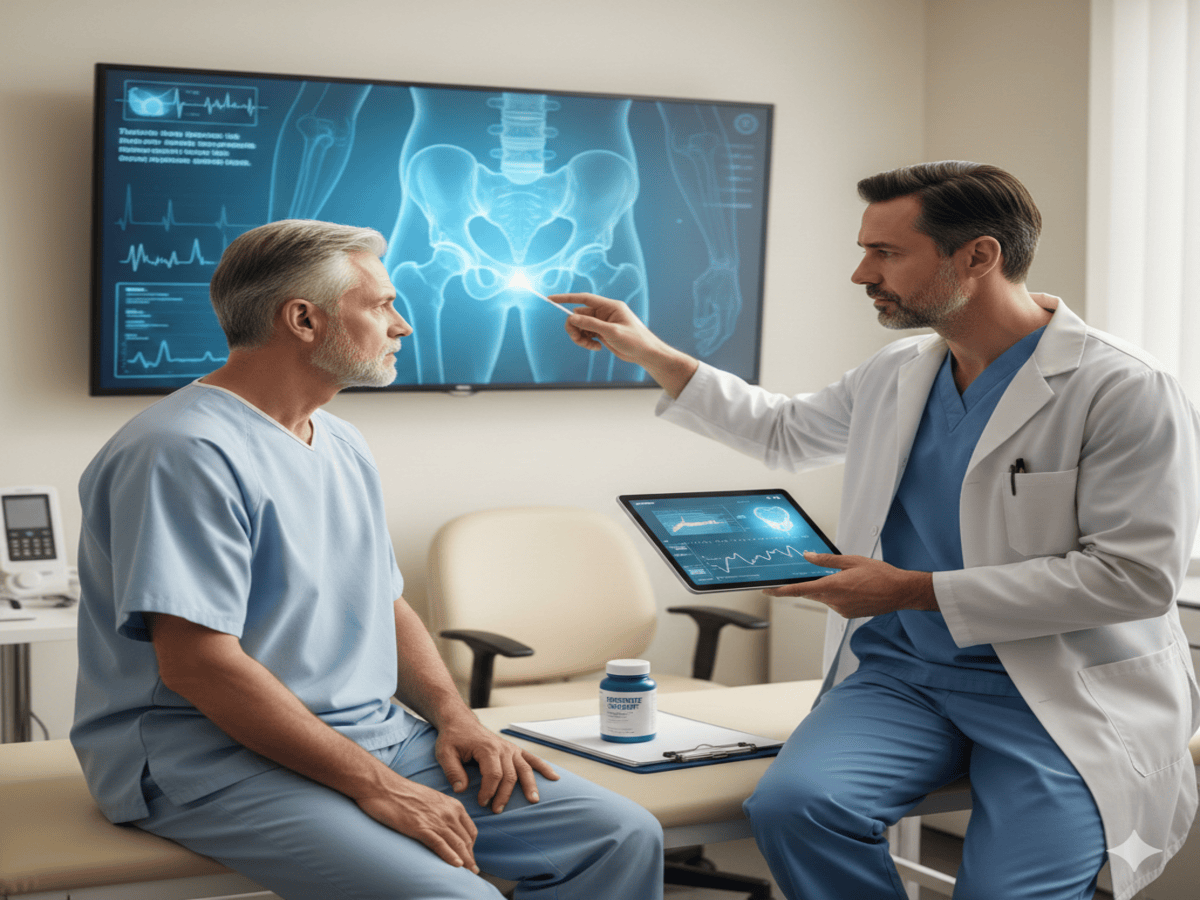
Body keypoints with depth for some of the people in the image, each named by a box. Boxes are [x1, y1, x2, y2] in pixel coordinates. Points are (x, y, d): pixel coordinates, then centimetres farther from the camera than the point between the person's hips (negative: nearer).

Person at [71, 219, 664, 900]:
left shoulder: (343, 446, 16)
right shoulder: (186, 454, -15)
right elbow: (198, 664, -21)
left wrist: (455, 716, 3)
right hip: (219, 761, -8)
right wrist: (372, 783, -21)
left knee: (623, 837, -4)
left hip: (378, 734, 9)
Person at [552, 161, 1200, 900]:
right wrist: (652, 355, 22)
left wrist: (917, 590, -14)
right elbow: (785, 431, 30)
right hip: (902, 669, 5)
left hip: (1065, 694, -5)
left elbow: (1136, 576, -16)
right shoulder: (895, 375, 11)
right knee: (792, 805, -24)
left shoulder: (1128, 391, -12)